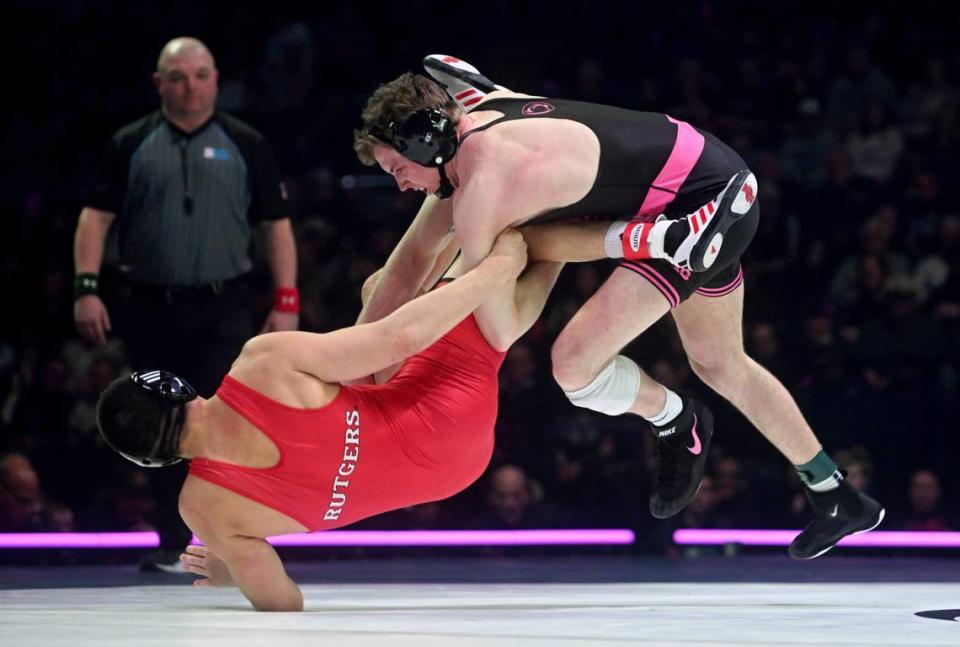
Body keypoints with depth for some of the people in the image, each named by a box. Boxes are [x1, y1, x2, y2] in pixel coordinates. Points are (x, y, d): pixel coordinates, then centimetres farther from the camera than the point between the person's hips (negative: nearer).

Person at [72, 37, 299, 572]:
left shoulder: (245, 145, 6)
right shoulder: (132, 145, 7)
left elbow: (277, 225, 6)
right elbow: (97, 216, 4)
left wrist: (286, 301, -1)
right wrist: (88, 287, -8)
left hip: (224, 309, -2)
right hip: (150, 307, 2)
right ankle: (173, 545, 16)